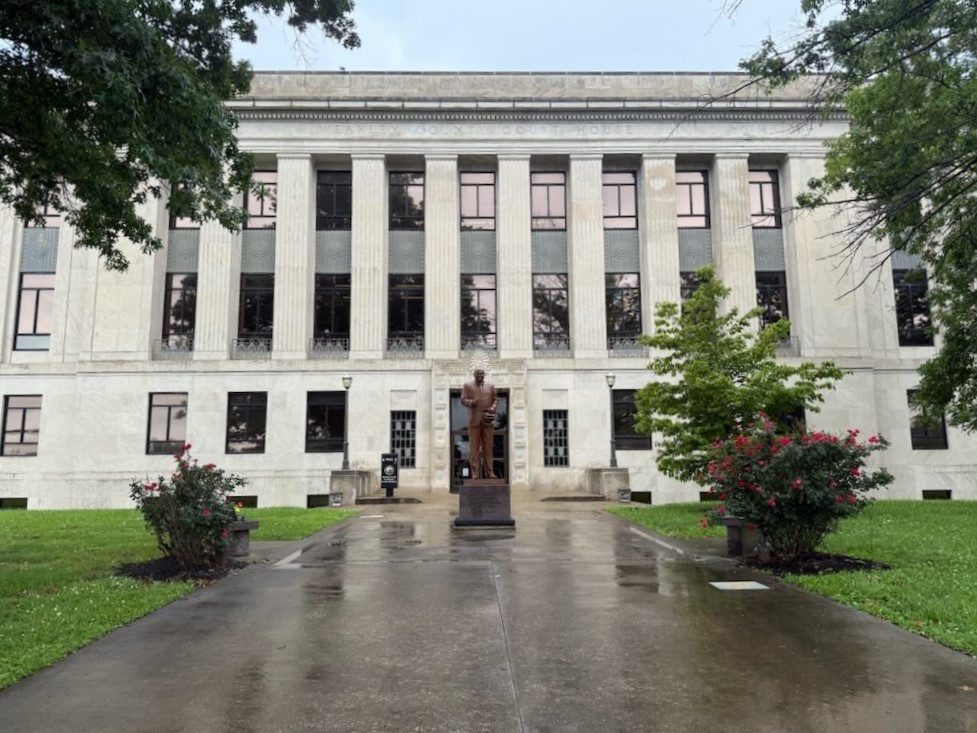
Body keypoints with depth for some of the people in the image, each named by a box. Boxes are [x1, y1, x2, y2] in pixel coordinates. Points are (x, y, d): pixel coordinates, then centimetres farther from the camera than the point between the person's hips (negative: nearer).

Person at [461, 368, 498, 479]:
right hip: (474, 420, -2)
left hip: (487, 420, 2)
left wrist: (493, 407, -6)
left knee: (488, 447, 3)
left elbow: (495, 399, 14)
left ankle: (489, 472, 7)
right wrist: (471, 402, -19)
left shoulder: (490, 386, 13)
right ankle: (475, 473, 1)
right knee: (474, 448, -2)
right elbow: (463, 400, 1)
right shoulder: (467, 385, 6)